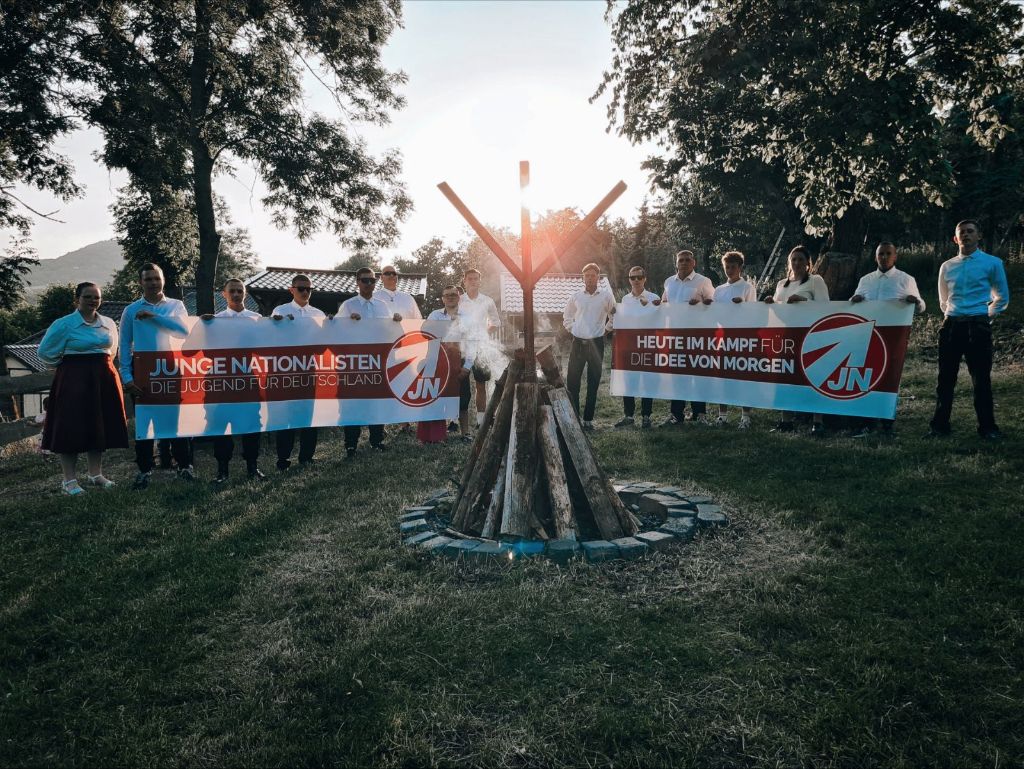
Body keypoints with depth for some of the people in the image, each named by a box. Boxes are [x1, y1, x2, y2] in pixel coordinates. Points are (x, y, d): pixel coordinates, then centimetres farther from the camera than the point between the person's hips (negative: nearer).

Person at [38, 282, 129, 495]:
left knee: (100, 427, 8)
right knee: (72, 429, -4)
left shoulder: (108, 324, 9)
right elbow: (45, 352, -3)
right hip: (74, 380, -5)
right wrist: (69, 364, 4)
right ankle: (69, 480, 2)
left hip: (104, 379, 5)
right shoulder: (63, 324, -6)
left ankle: (96, 474, 19)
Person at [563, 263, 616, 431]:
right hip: (578, 343, 1)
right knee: (572, 381, 1)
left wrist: (604, 326, 7)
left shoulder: (606, 296, 2)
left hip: (596, 343, -1)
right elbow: (566, 318, 16)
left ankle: (588, 419, 12)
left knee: (593, 384, 4)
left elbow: (615, 315, 15)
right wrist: (573, 329, 4)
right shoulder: (576, 297, 5)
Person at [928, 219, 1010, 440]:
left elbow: (1002, 297, 10)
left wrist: (987, 317, 7)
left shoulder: (992, 263, 3)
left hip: (978, 326, -3)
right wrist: (951, 317, 13)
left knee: (981, 378, 0)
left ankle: (987, 427, 9)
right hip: (951, 324, 3)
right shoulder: (947, 266, 11)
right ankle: (940, 425, 11)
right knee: (946, 377, 4)